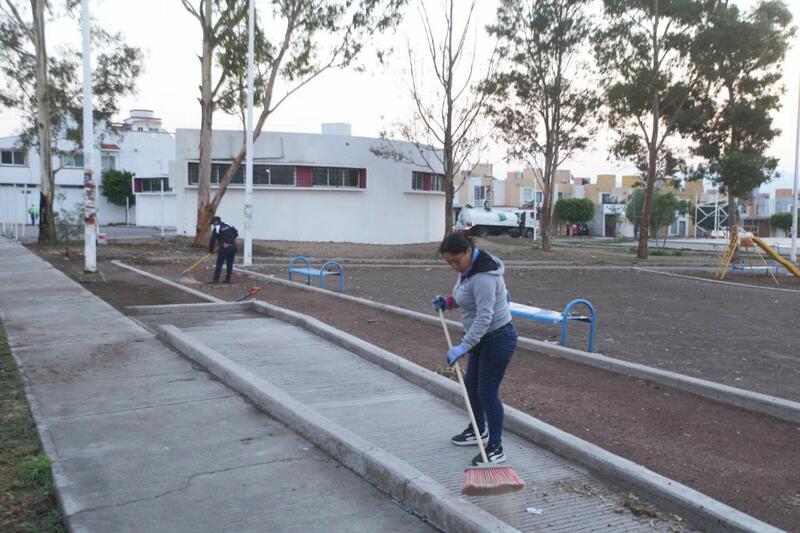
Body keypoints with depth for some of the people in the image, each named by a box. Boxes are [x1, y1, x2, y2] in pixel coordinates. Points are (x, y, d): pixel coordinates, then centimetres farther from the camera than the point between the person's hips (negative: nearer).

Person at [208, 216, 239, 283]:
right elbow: (236, 233, 17)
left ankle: (216, 279, -2)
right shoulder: (229, 226, 12)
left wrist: (210, 249, 4)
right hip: (233, 247, 5)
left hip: (223, 248, -5)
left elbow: (212, 240, -7)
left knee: (219, 264, 1)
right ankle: (228, 279, 15)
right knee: (230, 264, 12)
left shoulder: (216, 229, -4)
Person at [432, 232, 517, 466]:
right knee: (471, 384, 19)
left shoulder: (483, 276, -27)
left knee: (487, 392, -5)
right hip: (483, 339, 10)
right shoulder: (468, 268, 4)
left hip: (497, 339, -10)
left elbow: (484, 316, -33)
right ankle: (478, 431, 38)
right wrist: (448, 301, 3)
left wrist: (463, 347, -37)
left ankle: (496, 449, 6)